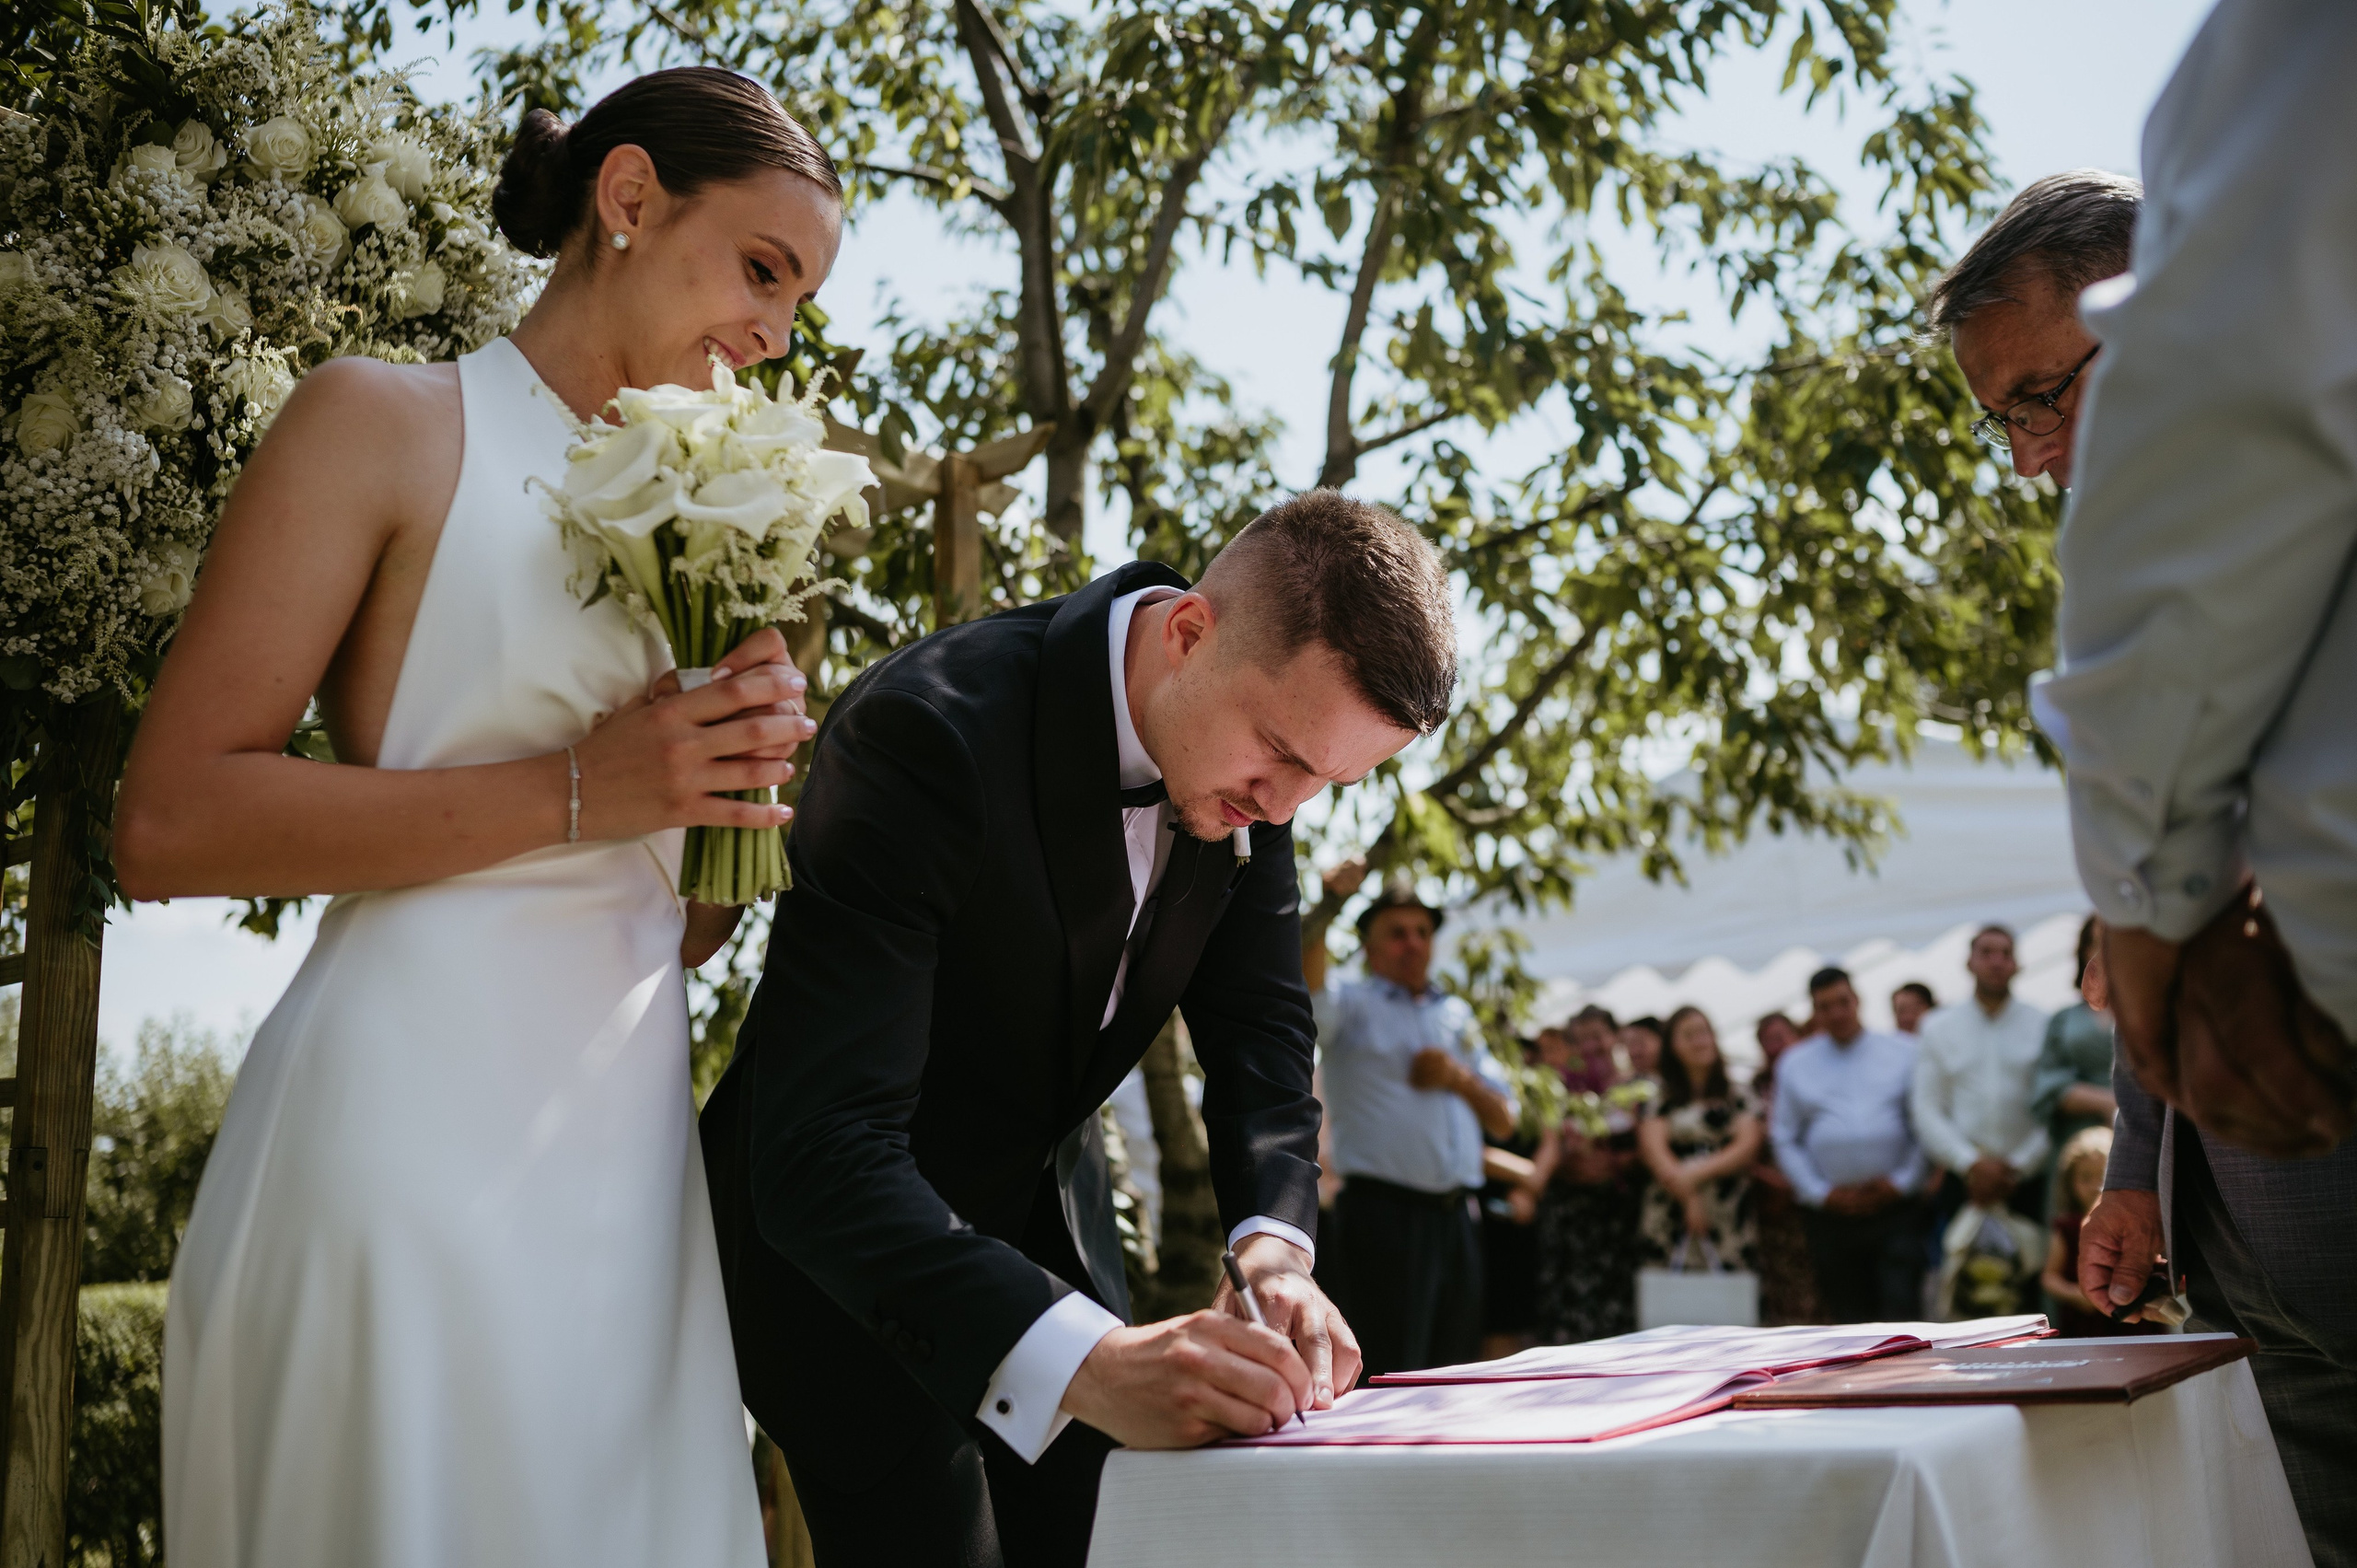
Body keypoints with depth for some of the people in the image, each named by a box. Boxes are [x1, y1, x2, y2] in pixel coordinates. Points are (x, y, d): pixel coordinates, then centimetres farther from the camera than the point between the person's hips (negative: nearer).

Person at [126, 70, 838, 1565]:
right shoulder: (384, 421, 0)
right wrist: (574, 792, -14)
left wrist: (743, 787, 1)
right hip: (419, 1137, -6)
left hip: (631, 1147, 7)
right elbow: (169, 823, -11)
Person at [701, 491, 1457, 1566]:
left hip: (1043, 1219, 6)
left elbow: (1258, 1022, -3)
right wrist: (1085, 1364, -53)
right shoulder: (928, 732, -34)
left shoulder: (1246, 752, -12)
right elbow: (821, 1151, -41)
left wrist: (1273, 1241, -24)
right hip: (836, 1237, -6)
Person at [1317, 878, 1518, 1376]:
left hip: (1458, 1217, 6)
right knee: (1391, 1379, -11)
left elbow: (1503, 1120, 20)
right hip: (1383, 1214, -6)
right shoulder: (1352, 1005, 6)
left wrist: (1458, 1077, 1)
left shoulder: (1457, 1014, 22)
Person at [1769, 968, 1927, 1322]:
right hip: (1830, 1214, 2)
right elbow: (1786, 1140, 9)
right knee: (1848, 1317, 5)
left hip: (1894, 1208, -2)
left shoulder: (1904, 1054, 8)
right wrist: (1820, 1193, -2)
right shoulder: (1794, 1064, 13)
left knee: (1902, 1310, -11)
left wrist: (1902, 1182, -6)